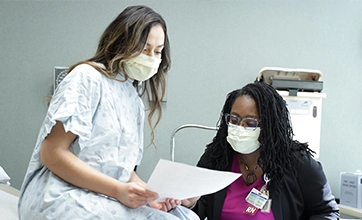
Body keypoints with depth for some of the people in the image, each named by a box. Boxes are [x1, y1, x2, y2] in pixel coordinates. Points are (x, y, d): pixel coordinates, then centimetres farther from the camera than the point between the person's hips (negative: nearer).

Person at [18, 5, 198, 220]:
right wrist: (118, 190, -22)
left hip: (104, 200, 7)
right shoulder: (88, 77, -6)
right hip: (61, 198, -7)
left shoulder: (135, 101, 16)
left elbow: (124, 169, 14)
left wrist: (151, 194, -8)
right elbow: (53, 153, -14)